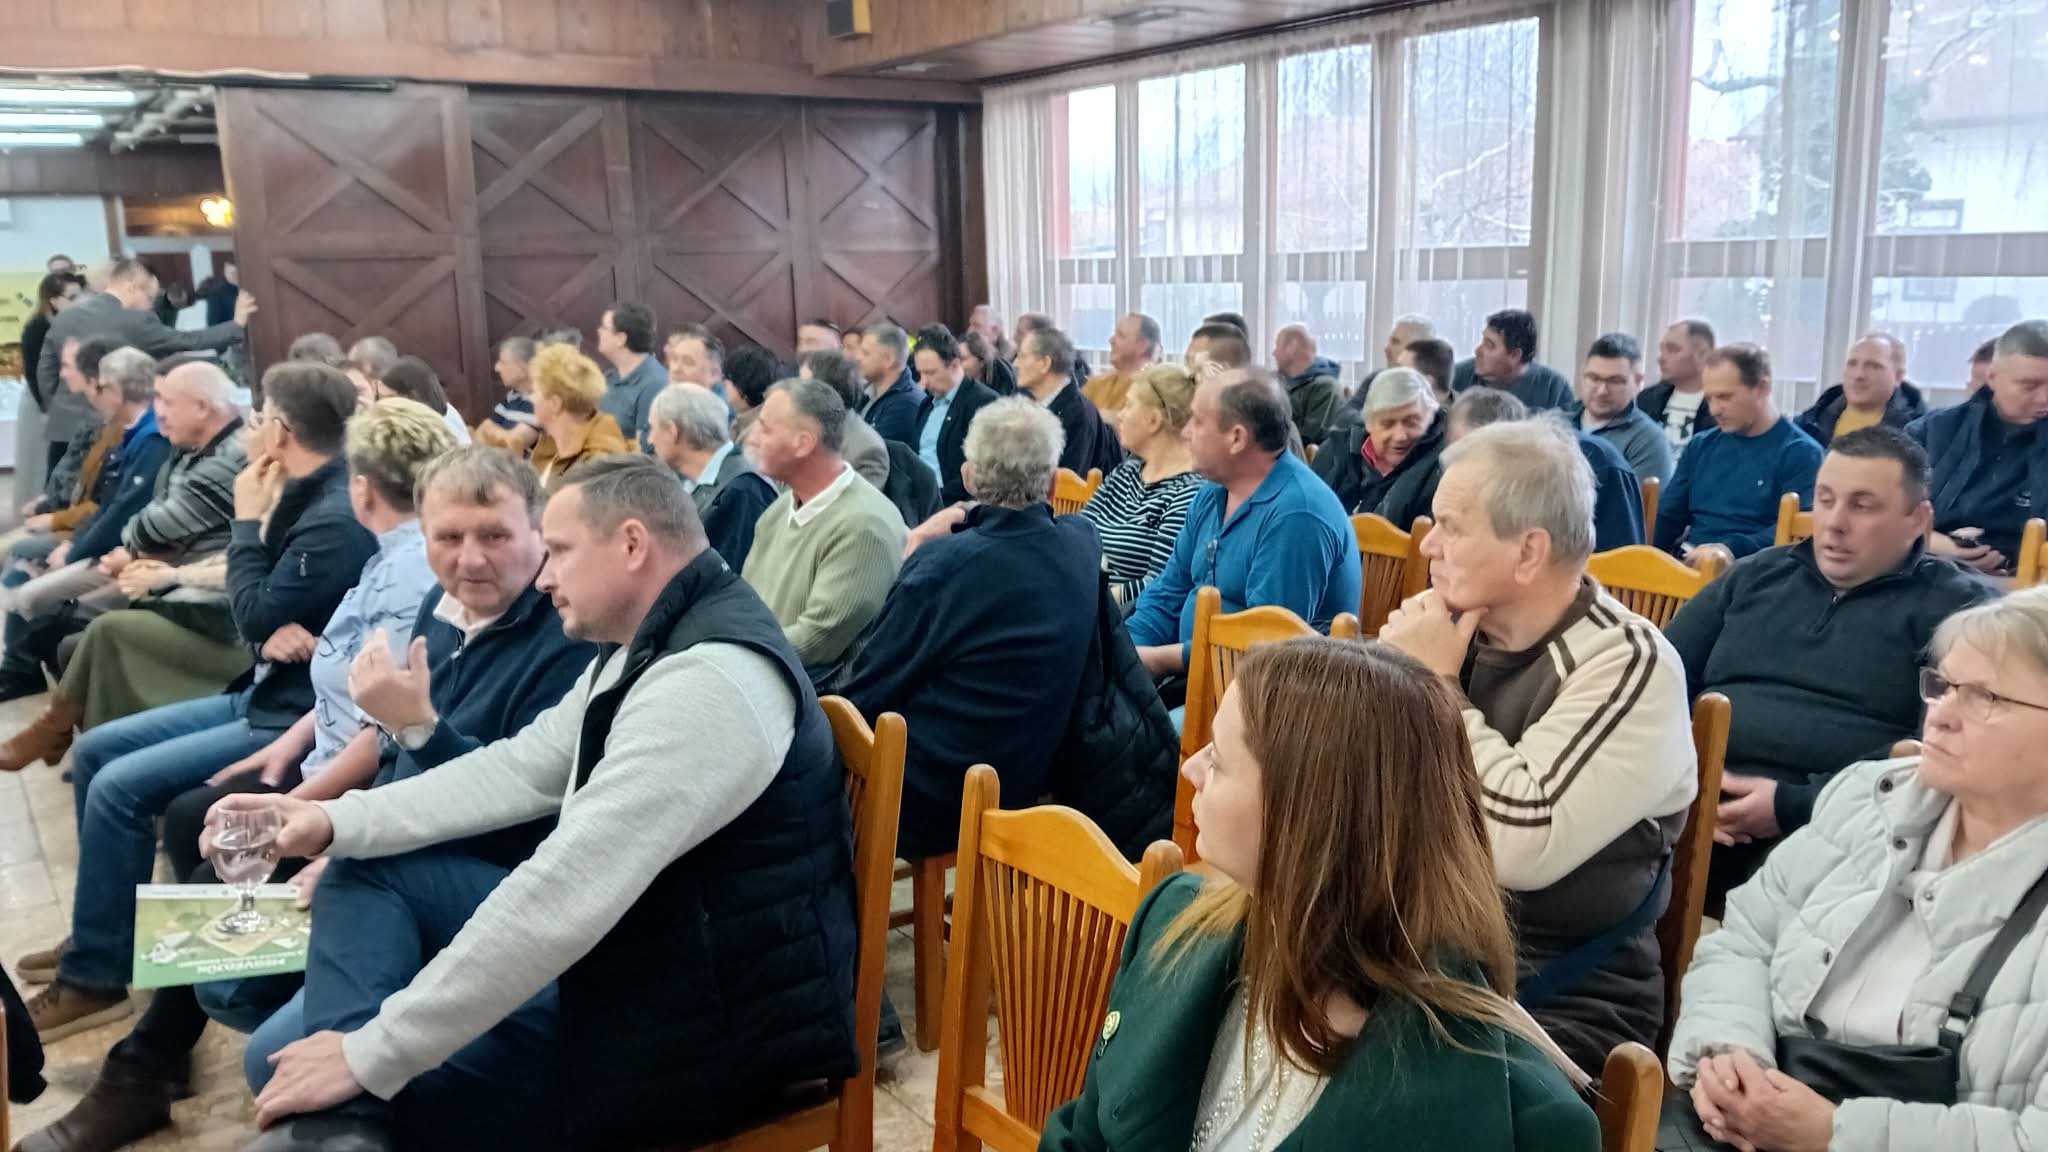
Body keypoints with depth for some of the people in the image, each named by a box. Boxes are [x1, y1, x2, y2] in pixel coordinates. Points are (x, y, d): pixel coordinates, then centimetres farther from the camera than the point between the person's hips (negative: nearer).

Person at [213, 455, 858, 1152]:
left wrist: (371, 1057, -23)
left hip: (699, 1022, -10)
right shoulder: (648, 645, 7)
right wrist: (336, 821, 5)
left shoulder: (708, 680, -27)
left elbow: (564, 896, -31)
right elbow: (520, 770, 15)